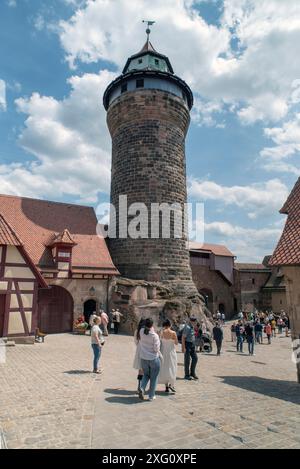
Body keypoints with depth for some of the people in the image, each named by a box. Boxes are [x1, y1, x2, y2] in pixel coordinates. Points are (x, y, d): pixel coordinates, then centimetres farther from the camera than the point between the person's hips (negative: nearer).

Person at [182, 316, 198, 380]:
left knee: (195, 358, 8)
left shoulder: (192, 327, 9)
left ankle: (192, 373, 21)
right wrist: (183, 348, -22)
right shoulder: (187, 327, -18)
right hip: (187, 344, -9)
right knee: (187, 360, 0)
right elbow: (183, 338, -20)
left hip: (192, 345, 9)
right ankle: (187, 375, 12)